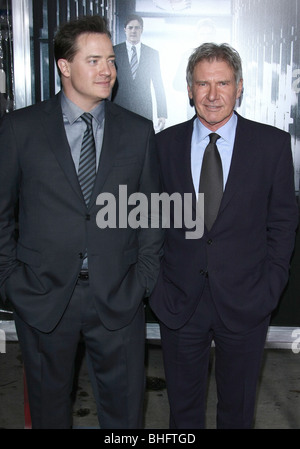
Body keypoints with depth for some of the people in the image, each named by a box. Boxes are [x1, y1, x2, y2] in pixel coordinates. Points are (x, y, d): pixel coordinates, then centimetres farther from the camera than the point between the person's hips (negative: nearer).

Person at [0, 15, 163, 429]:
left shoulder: (138, 131, 3)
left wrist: (144, 276, -1)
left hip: (118, 298, 1)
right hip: (42, 296, 0)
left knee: (125, 408, 14)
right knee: (49, 403, 19)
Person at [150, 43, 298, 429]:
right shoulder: (164, 144, -1)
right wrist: (155, 282, -3)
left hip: (245, 300, 0)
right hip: (179, 298, 1)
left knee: (238, 404, 20)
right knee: (183, 403, 20)